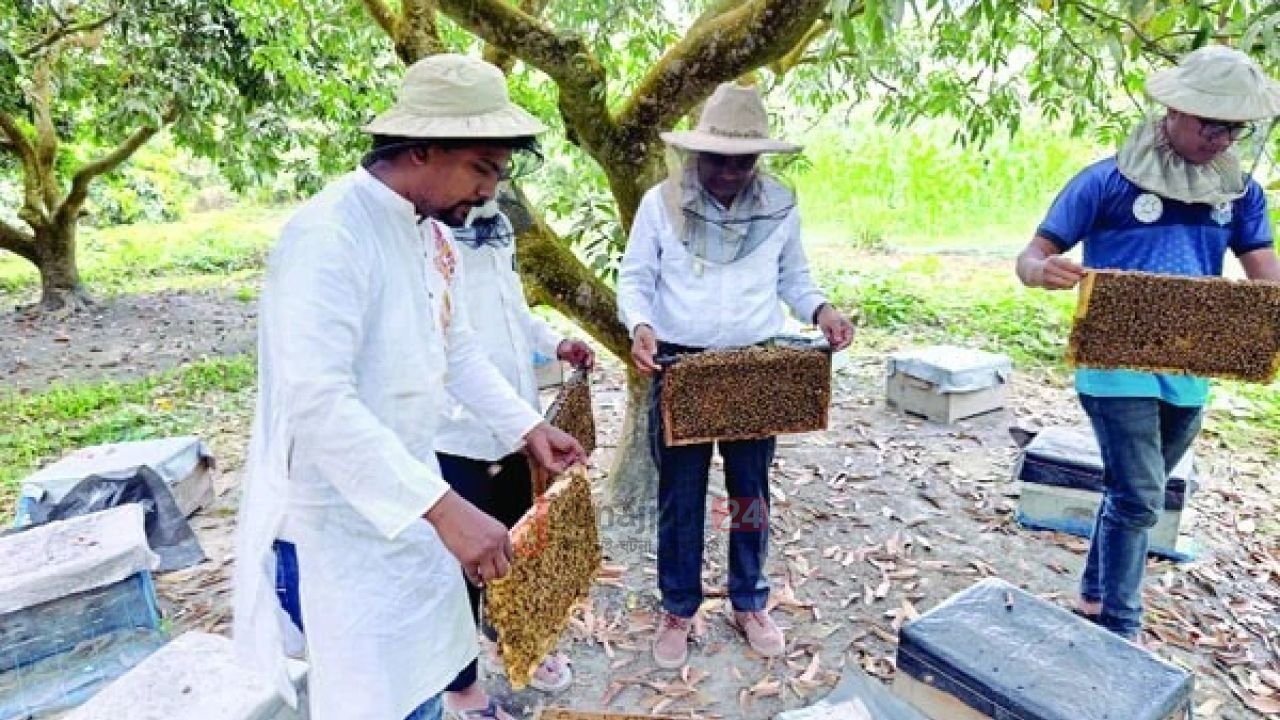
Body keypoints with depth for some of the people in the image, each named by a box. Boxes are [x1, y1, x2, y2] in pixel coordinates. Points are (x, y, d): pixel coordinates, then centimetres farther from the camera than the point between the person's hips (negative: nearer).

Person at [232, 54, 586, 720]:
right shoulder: (328, 237, -24)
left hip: (407, 508, 8)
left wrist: (528, 427, 8)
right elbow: (318, 403, -32)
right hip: (338, 527, -8)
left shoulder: (431, 233, 4)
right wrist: (443, 506, -36)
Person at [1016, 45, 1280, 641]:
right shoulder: (1108, 181, -7)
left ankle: (1095, 600, 33)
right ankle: (1121, 629, 7)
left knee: (1133, 494, 16)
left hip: (1189, 373, 6)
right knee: (1140, 498, -8)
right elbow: (1033, 257, -9)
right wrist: (1042, 270, -34)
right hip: (1118, 367, -6)